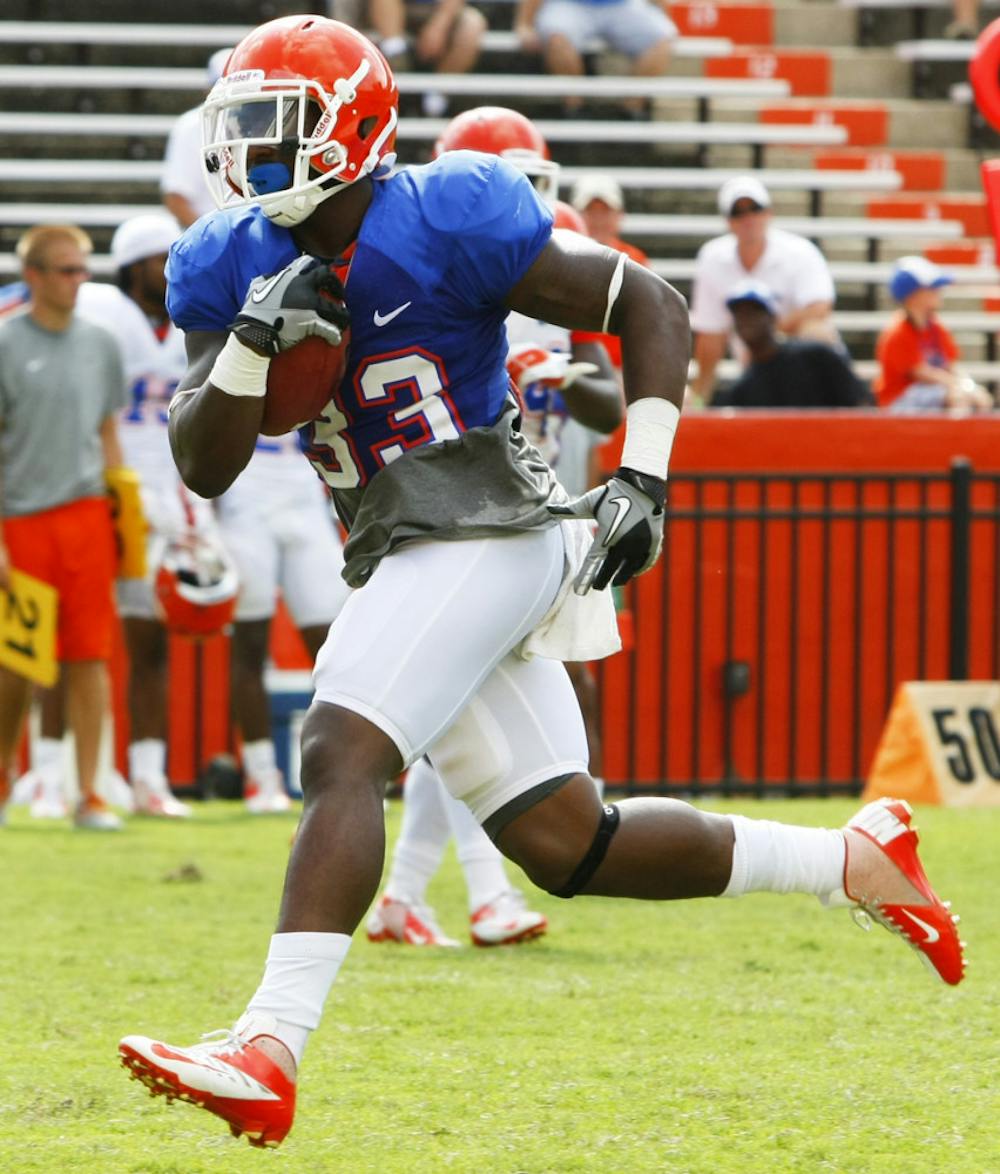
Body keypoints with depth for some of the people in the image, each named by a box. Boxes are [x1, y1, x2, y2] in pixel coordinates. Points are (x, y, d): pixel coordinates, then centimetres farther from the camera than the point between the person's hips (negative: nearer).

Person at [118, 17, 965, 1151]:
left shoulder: (448, 222, -10)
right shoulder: (233, 265, 8)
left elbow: (647, 305, -4)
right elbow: (203, 468, 4)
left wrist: (642, 478, -11)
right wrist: (252, 345, -14)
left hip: (486, 535, -8)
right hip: (403, 563, 8)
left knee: (341, 753, -24)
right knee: (569, 845, 8)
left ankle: (268, 1053, -31)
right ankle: (855, 863, 23)